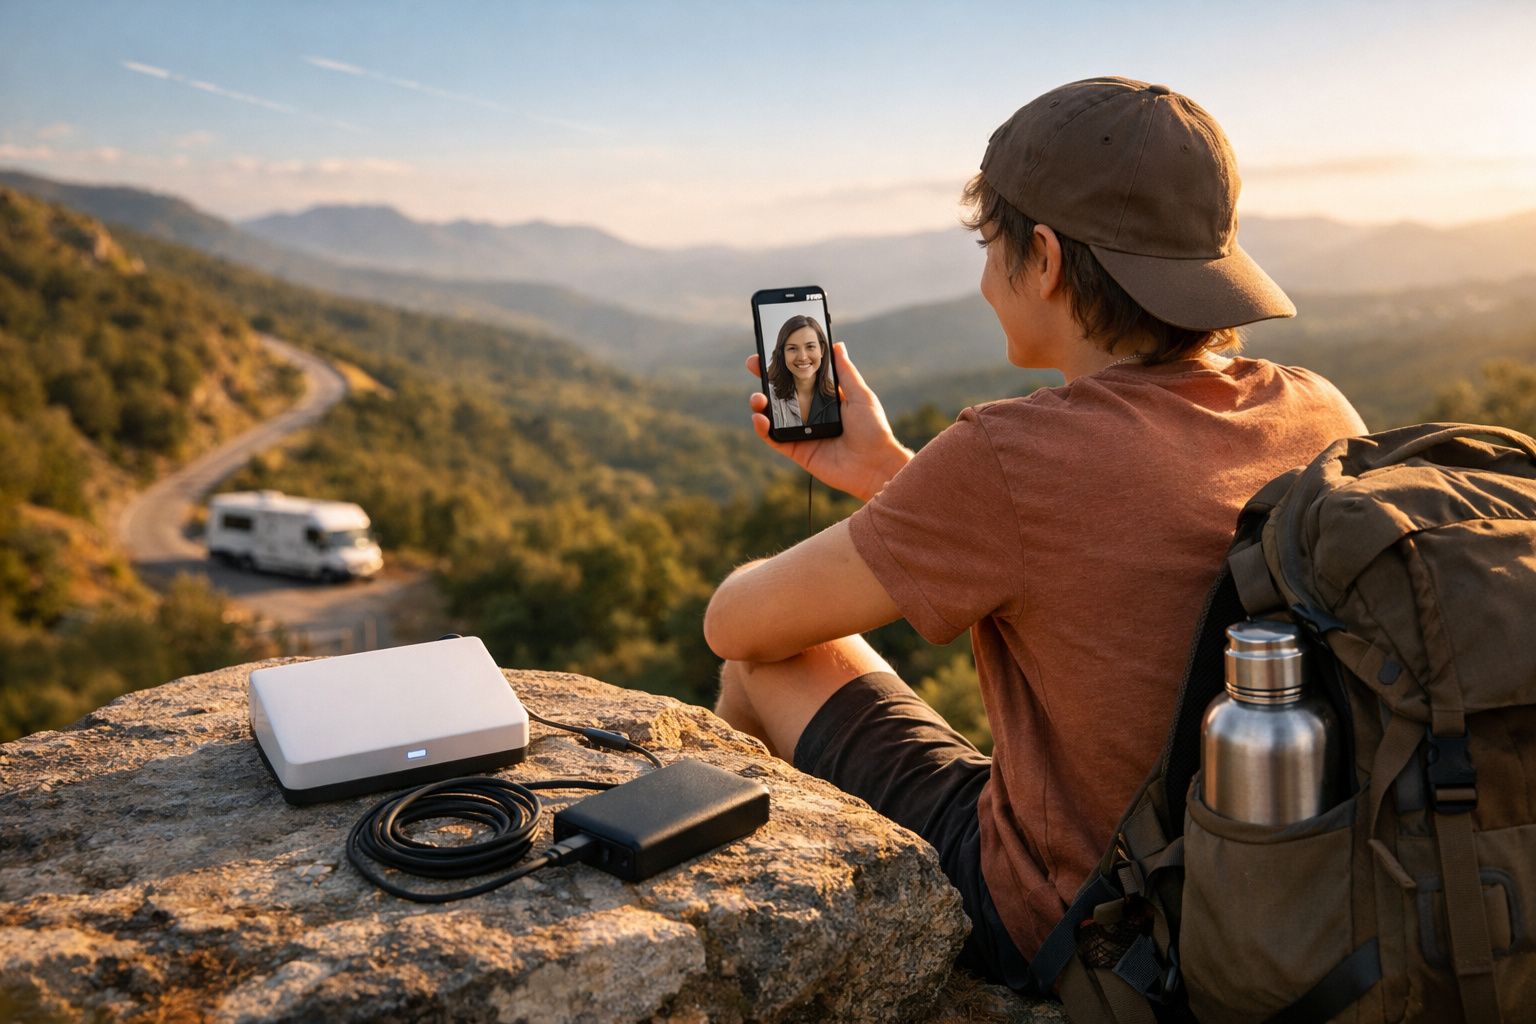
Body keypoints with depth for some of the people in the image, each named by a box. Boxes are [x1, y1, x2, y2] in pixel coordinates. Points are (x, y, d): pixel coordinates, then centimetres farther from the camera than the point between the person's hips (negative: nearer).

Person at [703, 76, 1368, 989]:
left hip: (1058, 938, -6)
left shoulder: (1008, 458, -29)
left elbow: (737, 622, -14)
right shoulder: (1322, 418, -7)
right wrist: (887, 472, 7)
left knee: (768, 662, 11)